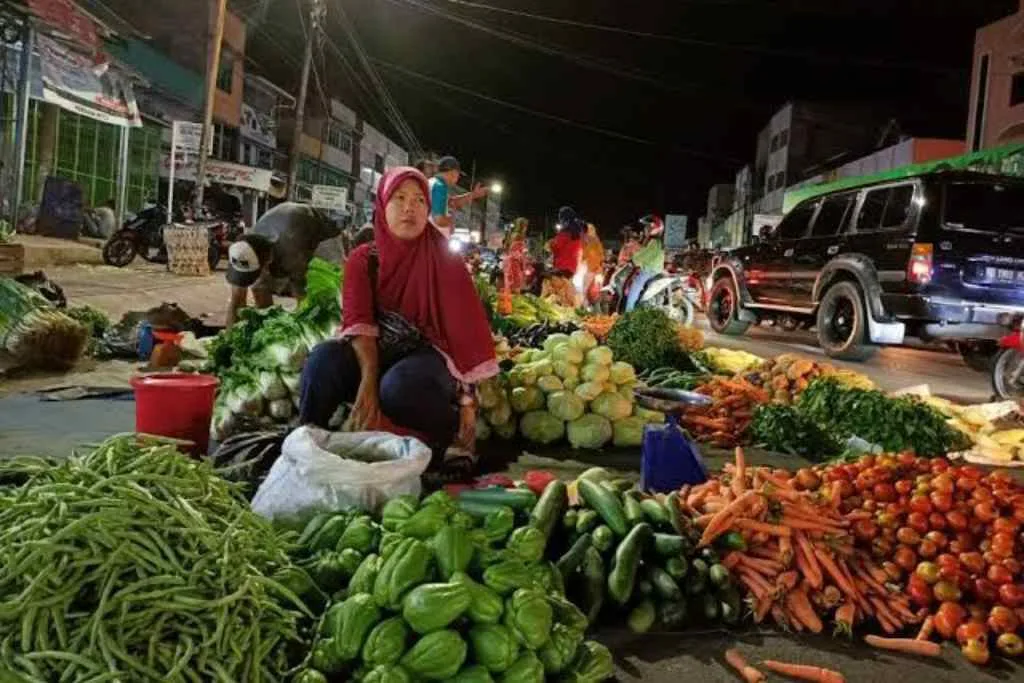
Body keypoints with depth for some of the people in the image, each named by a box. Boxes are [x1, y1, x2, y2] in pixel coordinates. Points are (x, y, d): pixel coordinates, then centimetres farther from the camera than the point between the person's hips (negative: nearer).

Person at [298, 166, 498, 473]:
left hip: (428, 356, -2)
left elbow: (464, 329, -8)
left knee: (399, 386, -37)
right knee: (324, 358, -30)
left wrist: (467, 399, -15)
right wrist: (369, 379, -30)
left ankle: (451, 432, -10)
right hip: (375, 354, 2)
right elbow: (358, 321, -12)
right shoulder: (363, 259, 3)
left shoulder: (446, 261, -3)